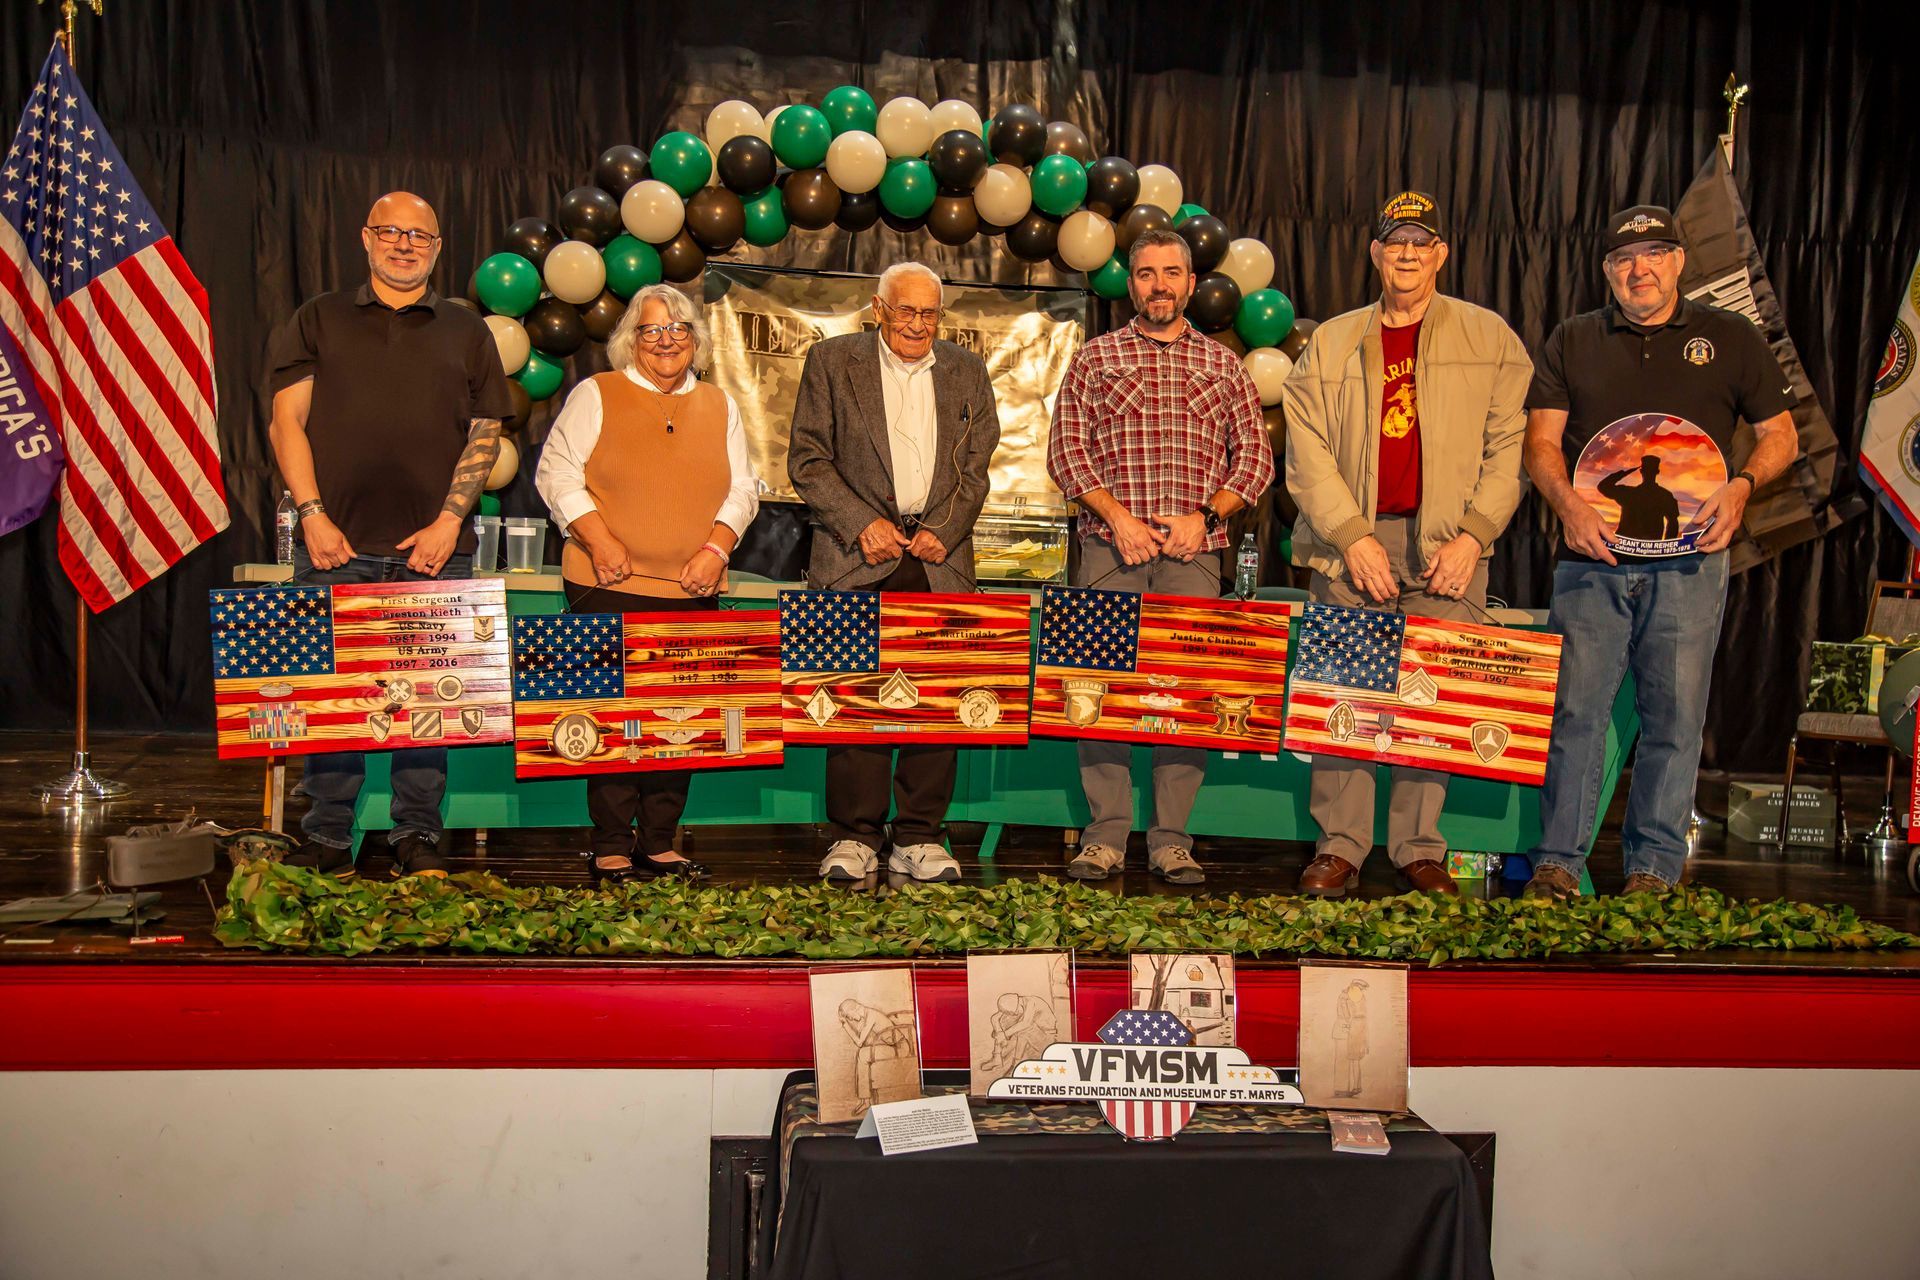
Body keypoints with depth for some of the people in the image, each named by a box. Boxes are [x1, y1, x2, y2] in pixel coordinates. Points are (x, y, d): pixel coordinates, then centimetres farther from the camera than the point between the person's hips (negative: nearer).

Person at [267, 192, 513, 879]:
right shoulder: (318, 320, 12)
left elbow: (485, 436, 8)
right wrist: (313, 514, -5)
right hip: (336, 544, 0)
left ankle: (418, 835, 11)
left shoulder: (467, 333, 14)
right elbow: (287, 421, 6)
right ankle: (327, 836, 11)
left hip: (432, 548, 1)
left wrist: (449, 520, -4)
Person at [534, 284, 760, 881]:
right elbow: (556, 472, 0)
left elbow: (742, 488, 13)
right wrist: (598, 540, -11)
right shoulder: (595, 395, 5)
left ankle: (658, 842, 13)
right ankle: (611, 846, 6)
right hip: (610, 586, -3)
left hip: (693, 591, 4)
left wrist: (717, 545, -3)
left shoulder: (719, 406, 15)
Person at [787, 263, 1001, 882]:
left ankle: (920, 839, 7)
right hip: (858, 556, -2)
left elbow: (976, 466, 12)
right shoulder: (832, 361, 7)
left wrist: (943, 531, -3)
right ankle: (854, 837, 5)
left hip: (940, 560, 2)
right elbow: (808, 459, 2)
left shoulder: (967, 372, 15)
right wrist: (862, 523, -9)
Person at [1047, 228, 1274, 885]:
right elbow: (1066, 448, 4)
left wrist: (1205, 514, -4)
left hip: (1194, 552, 1)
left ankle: (1171, 839, 4)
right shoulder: (1095, 357, 12)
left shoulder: (1222, 364, 16)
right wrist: (1117, 517, -8)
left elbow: (1255, 455, 12)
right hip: (1109, 546, -1)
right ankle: (1106, 834, 1)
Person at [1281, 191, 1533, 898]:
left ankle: (1420, 850, 7)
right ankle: (1338, 847, 5)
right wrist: (1352, 536, -6)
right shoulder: (1331, 343, 14)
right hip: (1352, 538, 1)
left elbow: (1510, 444, 6)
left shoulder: (1489, 338, 11)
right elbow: (1307, 450, 6)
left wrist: (1472, 534, -6)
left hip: (1449, 546, -1)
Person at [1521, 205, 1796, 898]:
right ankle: (1557, 861, 6)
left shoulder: (1731, 339, 11)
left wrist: (1741, 485, -7)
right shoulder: (1572, 341, 12)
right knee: (1575, 709, -2)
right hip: (1592, 560, 0)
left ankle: (1654, 868, 13)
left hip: (1688, 561, 0)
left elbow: (1780, 434, 13)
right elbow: (1540, 442, 6)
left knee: (1675, 717, 3)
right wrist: (1567, 503, -14)